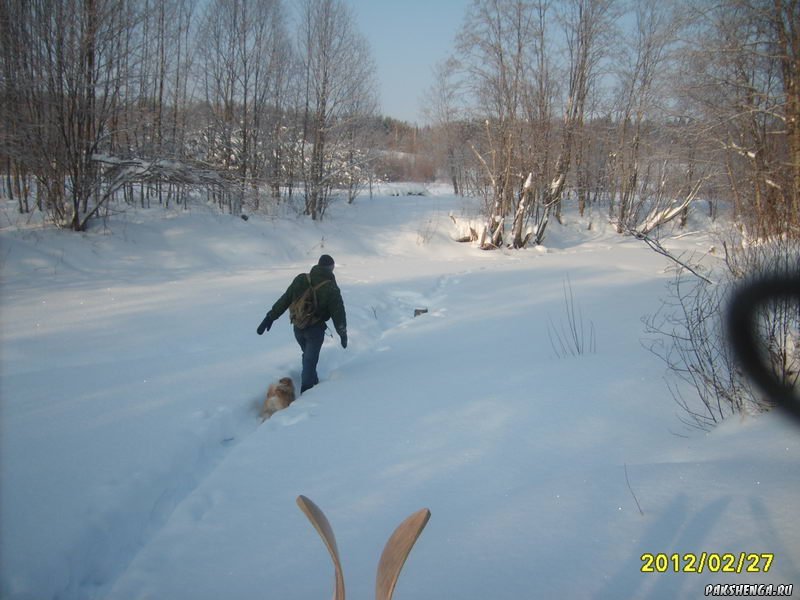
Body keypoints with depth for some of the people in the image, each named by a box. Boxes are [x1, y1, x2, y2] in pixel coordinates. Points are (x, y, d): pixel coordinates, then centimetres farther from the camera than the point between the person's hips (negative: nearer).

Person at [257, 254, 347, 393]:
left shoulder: (300, 280, -3)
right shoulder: (331, 289, -12)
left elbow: (283, 301, 0)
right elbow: (338, 313, -8)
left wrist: (270, 318, 5)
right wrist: (343, 333, 4)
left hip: (298, 328, 4)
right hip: (315, 330, -4)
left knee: (308, 355, 25)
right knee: (310, 360, 3)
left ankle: (313, 383, 37)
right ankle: (306, 391, -1)